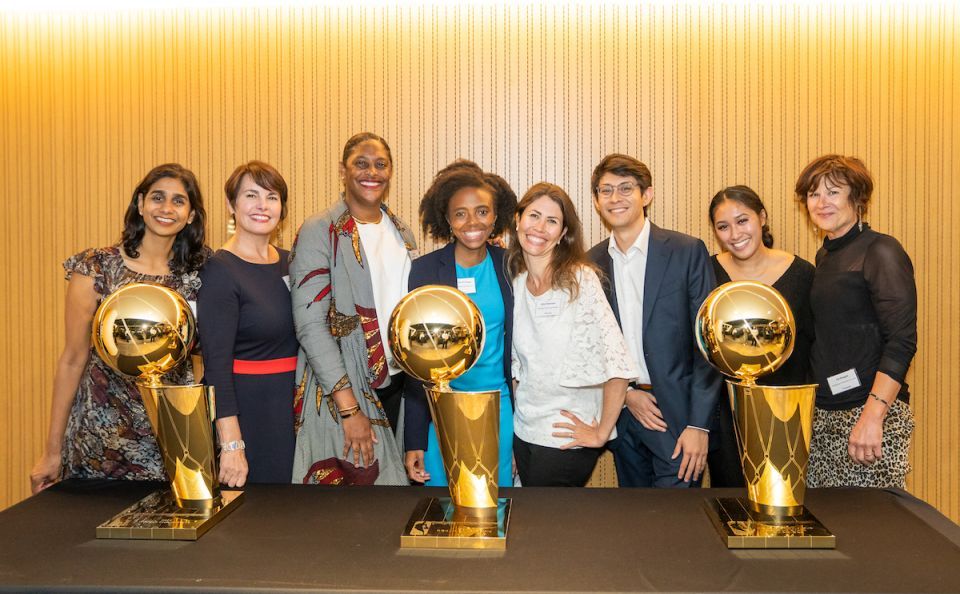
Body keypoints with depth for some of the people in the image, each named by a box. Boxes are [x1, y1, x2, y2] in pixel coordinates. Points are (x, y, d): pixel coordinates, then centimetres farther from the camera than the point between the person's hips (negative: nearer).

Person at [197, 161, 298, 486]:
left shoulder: (289, 262, 7)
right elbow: (216, 363, -16)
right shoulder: (219, 270, -12)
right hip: (244, 410, -6)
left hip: (291, 407, 6)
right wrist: (231, 444, -20)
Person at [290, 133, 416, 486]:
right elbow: (310, 325, -16)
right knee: (352, 476, 3)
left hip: (398, 381, 6)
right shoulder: (319, 232, -9)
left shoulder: (401, 232, 10)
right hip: (343, 389, -5)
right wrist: (349, 408, -19)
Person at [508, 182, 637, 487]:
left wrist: (601, 433, -15)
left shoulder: (580, 279, -15)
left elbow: (617, 362, -20)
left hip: (567, 436, -5)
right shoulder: (515, 282, 3)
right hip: (523, 431, 6)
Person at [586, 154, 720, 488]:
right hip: (621, 414, 4)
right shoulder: (592, 263, 5)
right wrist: (625, 394, -4)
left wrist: (698, 425, -13)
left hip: (677, 415, -4)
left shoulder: (687, 252, -6)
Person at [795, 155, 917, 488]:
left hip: (870, 412, -6)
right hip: (822, 416, 7)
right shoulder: (824, 256, 14)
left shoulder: (881, 252, -8)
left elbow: (902, 341, -15)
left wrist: (873, 416, -22)